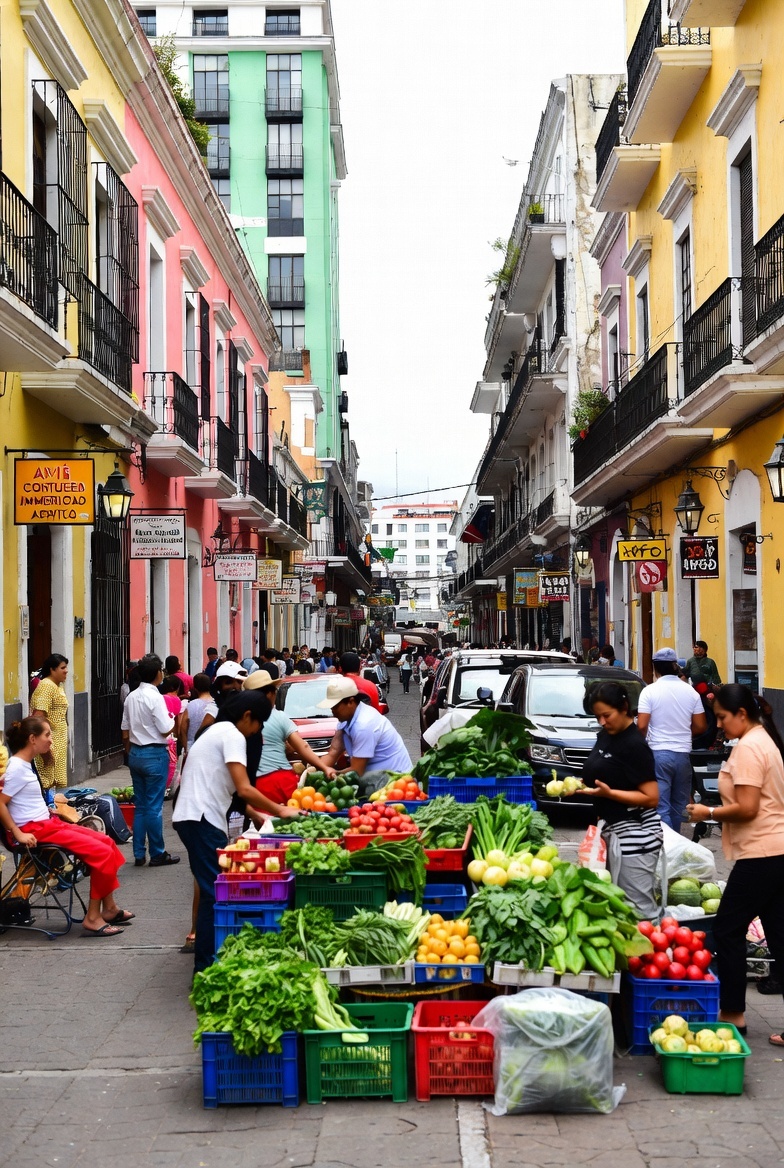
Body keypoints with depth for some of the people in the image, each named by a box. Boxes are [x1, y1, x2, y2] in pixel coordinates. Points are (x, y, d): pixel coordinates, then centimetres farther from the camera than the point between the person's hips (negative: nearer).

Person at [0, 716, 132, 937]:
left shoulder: (24, 764, 12)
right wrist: (19, 834, -20)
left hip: (49, 824, 10)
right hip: (36, 830, -10)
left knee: (106, 842, 6)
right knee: (101, 852, -15)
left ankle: (109, 908, 12)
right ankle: (92, 919, -9)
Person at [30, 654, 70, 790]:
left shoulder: (59, 685, 14)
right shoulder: (46, 686, -15)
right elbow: (38, 717, -22)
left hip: (59, 743, 10)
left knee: (59, 784, 10)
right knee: (47, 783, -8)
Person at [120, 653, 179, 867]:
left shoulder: (132, 697, 8)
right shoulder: (155, 697, -15)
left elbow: (125, 732, 13)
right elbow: (166, 729, -18)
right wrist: (173, 719, 1)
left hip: (135, 753, 7)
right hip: (155, 754, -7)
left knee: (140, 805, 12)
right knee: (154, 806, -1)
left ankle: (139, 854, 15)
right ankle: (157, 854, 7)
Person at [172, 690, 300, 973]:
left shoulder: (216, 732, 23)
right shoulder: (232, 736, -9)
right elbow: (244, 790, -17)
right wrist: (280, 811, -7)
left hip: (191, 817, 10)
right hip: (202, 820, -10)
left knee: (212, 889, 15)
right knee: (215, 892, -8)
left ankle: (206, 962, 21)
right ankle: (206, 966, -6)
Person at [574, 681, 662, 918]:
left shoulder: (634, 745, -16)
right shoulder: (605, 736, 10)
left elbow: (651, 798, -18)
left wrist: (608, 792, -26)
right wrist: (582, 785, 6)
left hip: (635, 834, -9)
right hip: (613, 830, 9)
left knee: (639, 908, -7)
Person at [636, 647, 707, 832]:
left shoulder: (650, 691, -7)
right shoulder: (691, 692, 3)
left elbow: (642, 726, -12)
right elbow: (700, 727, 4)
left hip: (658, 754, -4)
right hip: (683, 754, 4)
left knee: (661, 807, -4)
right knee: (678, 806, 16)